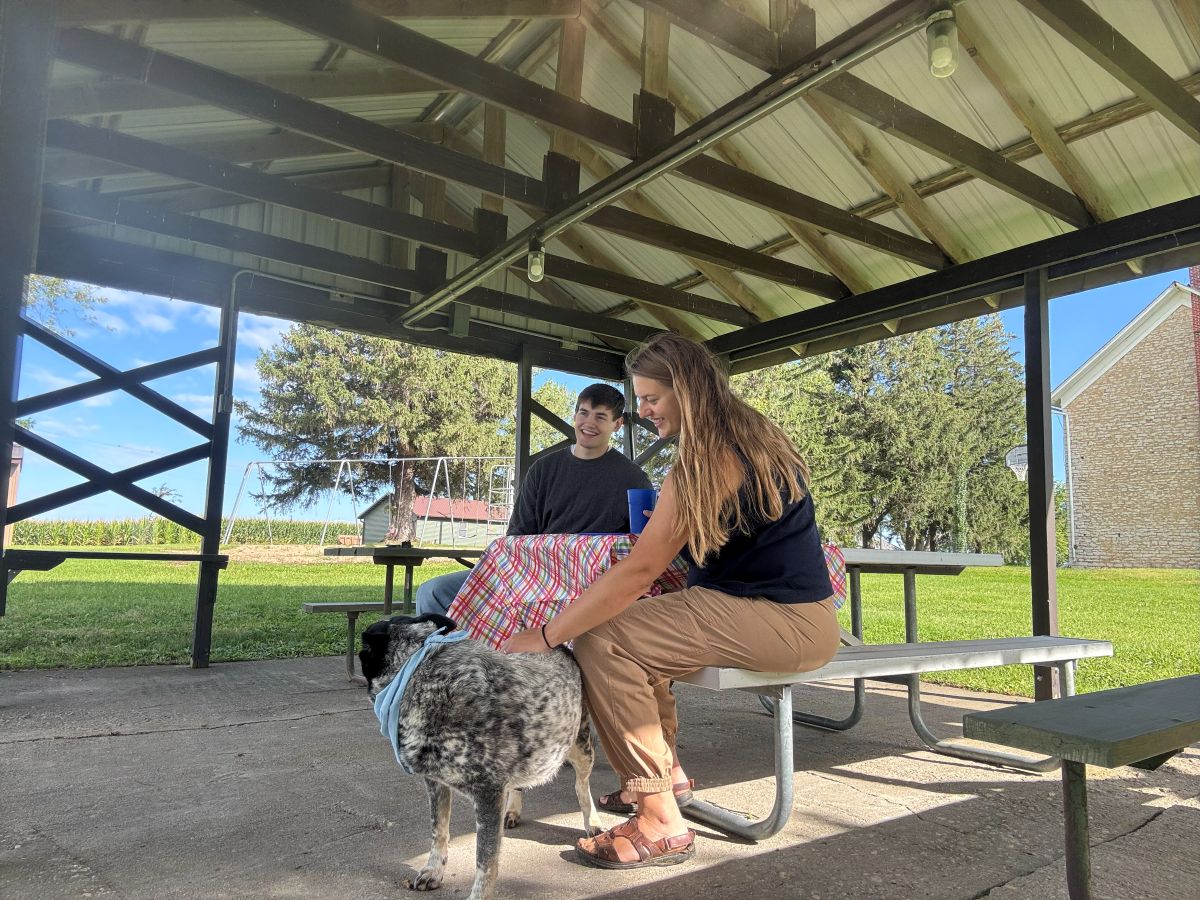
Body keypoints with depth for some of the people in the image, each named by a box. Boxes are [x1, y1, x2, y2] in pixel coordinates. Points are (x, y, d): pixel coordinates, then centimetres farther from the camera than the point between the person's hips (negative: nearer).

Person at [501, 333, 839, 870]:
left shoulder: (707, 461, -17)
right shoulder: (754, 436, 12)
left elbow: (638, 571, -21)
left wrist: (545, 636, -15)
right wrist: (664, 527, 8)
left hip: (785, 622, -10)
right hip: (793, 608, 10)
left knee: (602, 641, -16)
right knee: (635, 626, 17)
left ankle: (661, 824, -8)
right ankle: (666, 771, 26)